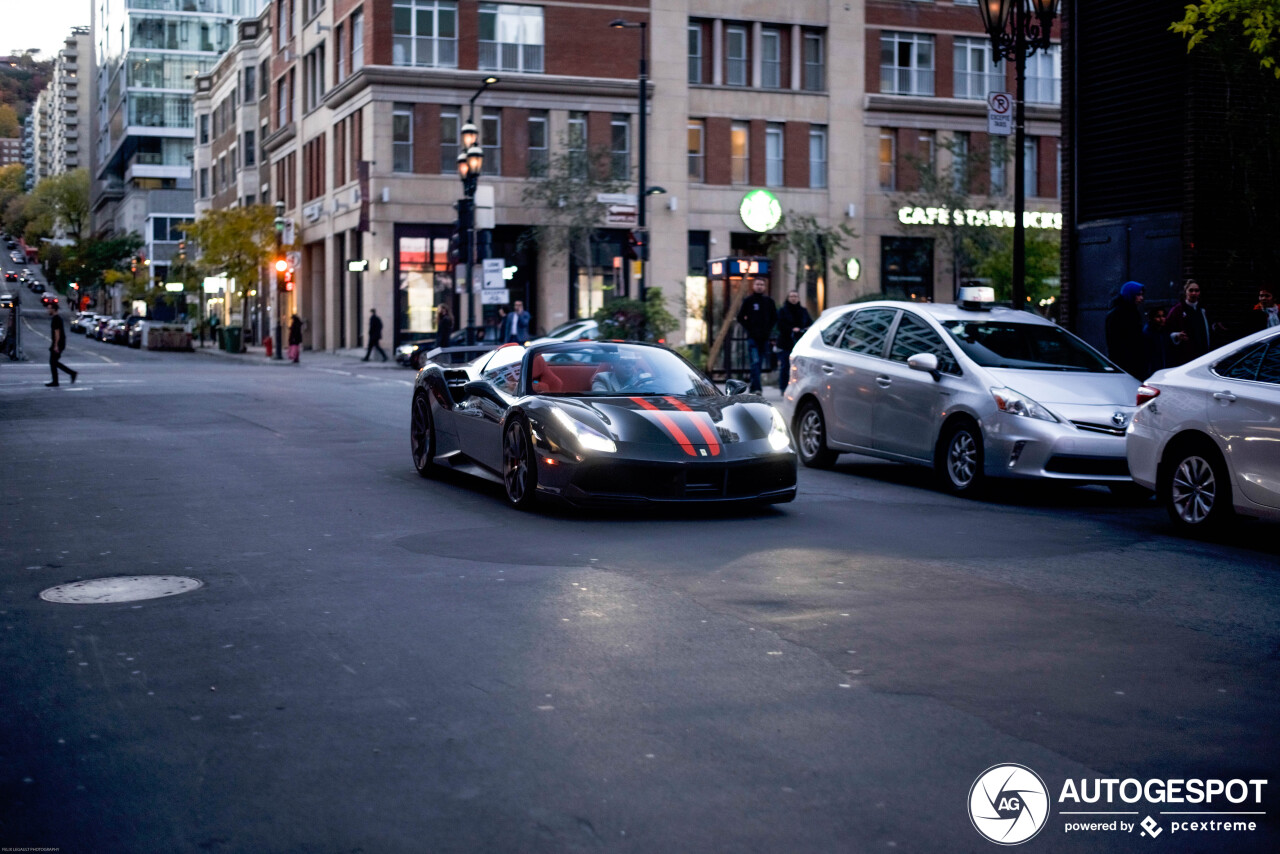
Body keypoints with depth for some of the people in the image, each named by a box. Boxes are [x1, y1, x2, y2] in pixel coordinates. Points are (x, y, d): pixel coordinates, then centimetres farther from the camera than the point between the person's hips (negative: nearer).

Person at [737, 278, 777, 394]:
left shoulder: (769, 301, 9)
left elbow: (775, 317, 15)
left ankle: (754, 387, 17)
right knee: (755, 362, -14)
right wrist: (748, 328, -4)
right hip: (752, 337, -3)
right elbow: (740, 317, 6)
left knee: (760, 363, 7)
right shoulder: (748, 301, 3)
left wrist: (768, 329, 2)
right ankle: (756, 388, -20)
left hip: (764, 337, 3)